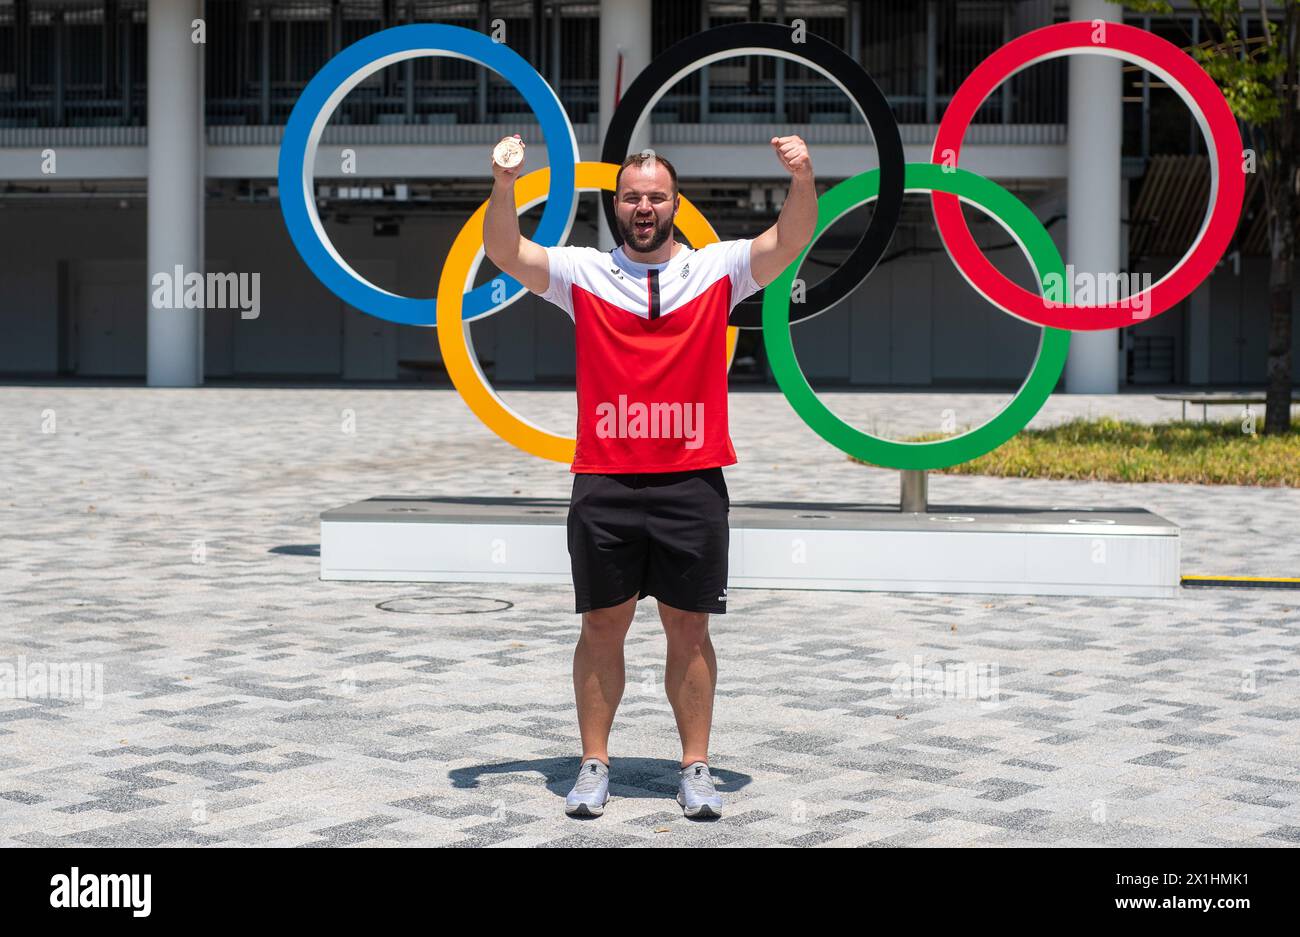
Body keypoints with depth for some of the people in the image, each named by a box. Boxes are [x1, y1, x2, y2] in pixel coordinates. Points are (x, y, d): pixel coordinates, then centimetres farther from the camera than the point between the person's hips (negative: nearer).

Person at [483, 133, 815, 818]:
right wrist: (503, 188, -25)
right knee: (602, 626, 6)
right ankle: (594, 764, 17)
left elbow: (789, 242, -7)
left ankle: (695, 768, 15)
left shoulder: (718, 268, 6)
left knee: (689, 628, 5)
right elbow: (508, 254, -6)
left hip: (693, 485, 0)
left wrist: (803, 182, -27)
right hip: (602, 485, 0)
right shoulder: (582, 272, 6)